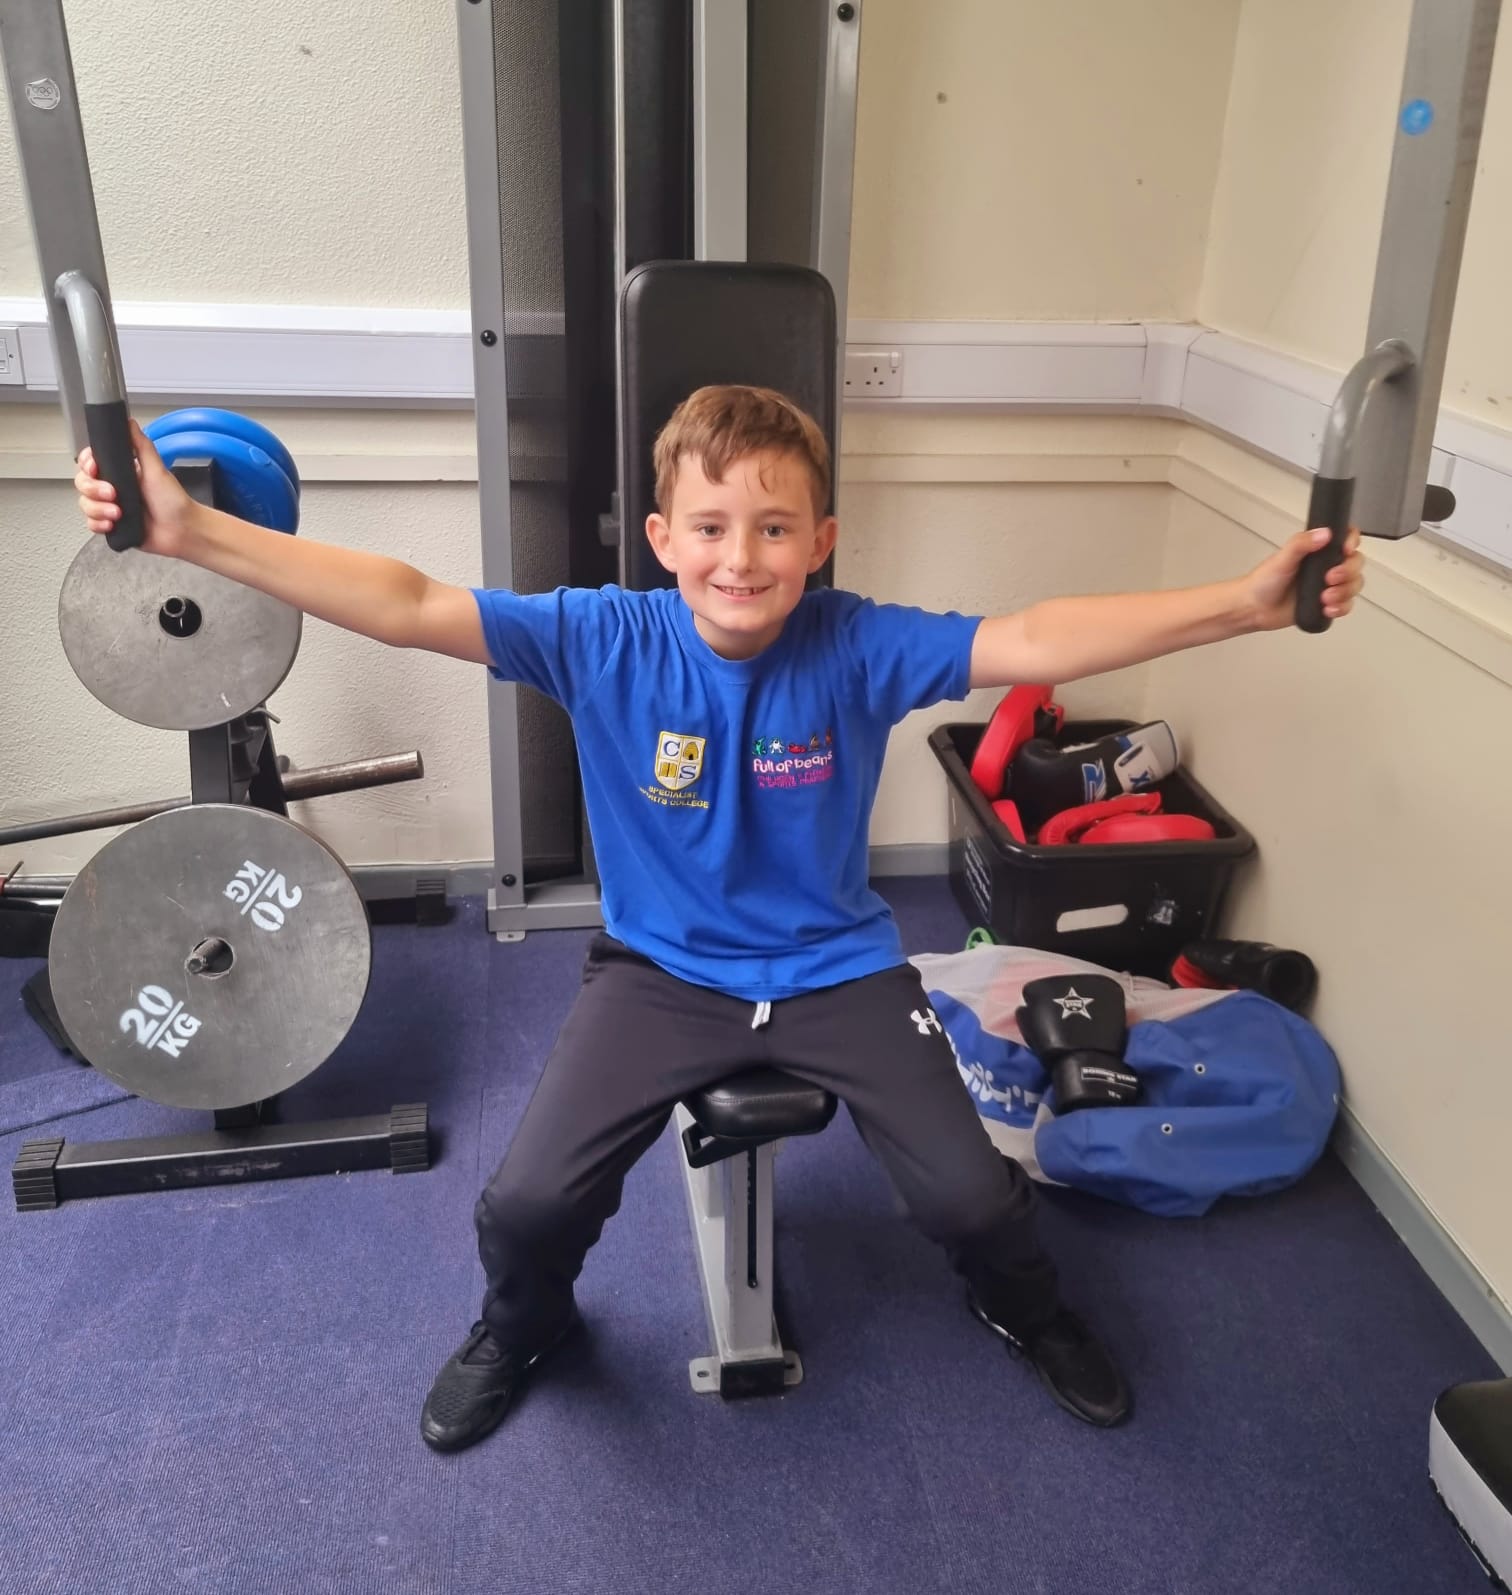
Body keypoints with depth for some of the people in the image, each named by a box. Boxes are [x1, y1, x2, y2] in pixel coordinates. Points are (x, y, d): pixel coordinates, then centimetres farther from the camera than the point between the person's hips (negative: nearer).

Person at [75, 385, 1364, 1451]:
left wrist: (1251, 602, -33)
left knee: (971, 1195, -8)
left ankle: (1024, 1308, 33)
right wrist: (189, 529, -31)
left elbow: (1037, 642, -23)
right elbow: (407, 607, -23)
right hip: (663, 969, 0)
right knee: (528, 1204, -13)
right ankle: (521, 1325, 28)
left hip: (841, 967, 0)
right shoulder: (603, 641, -16)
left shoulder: (860, 649, -16)